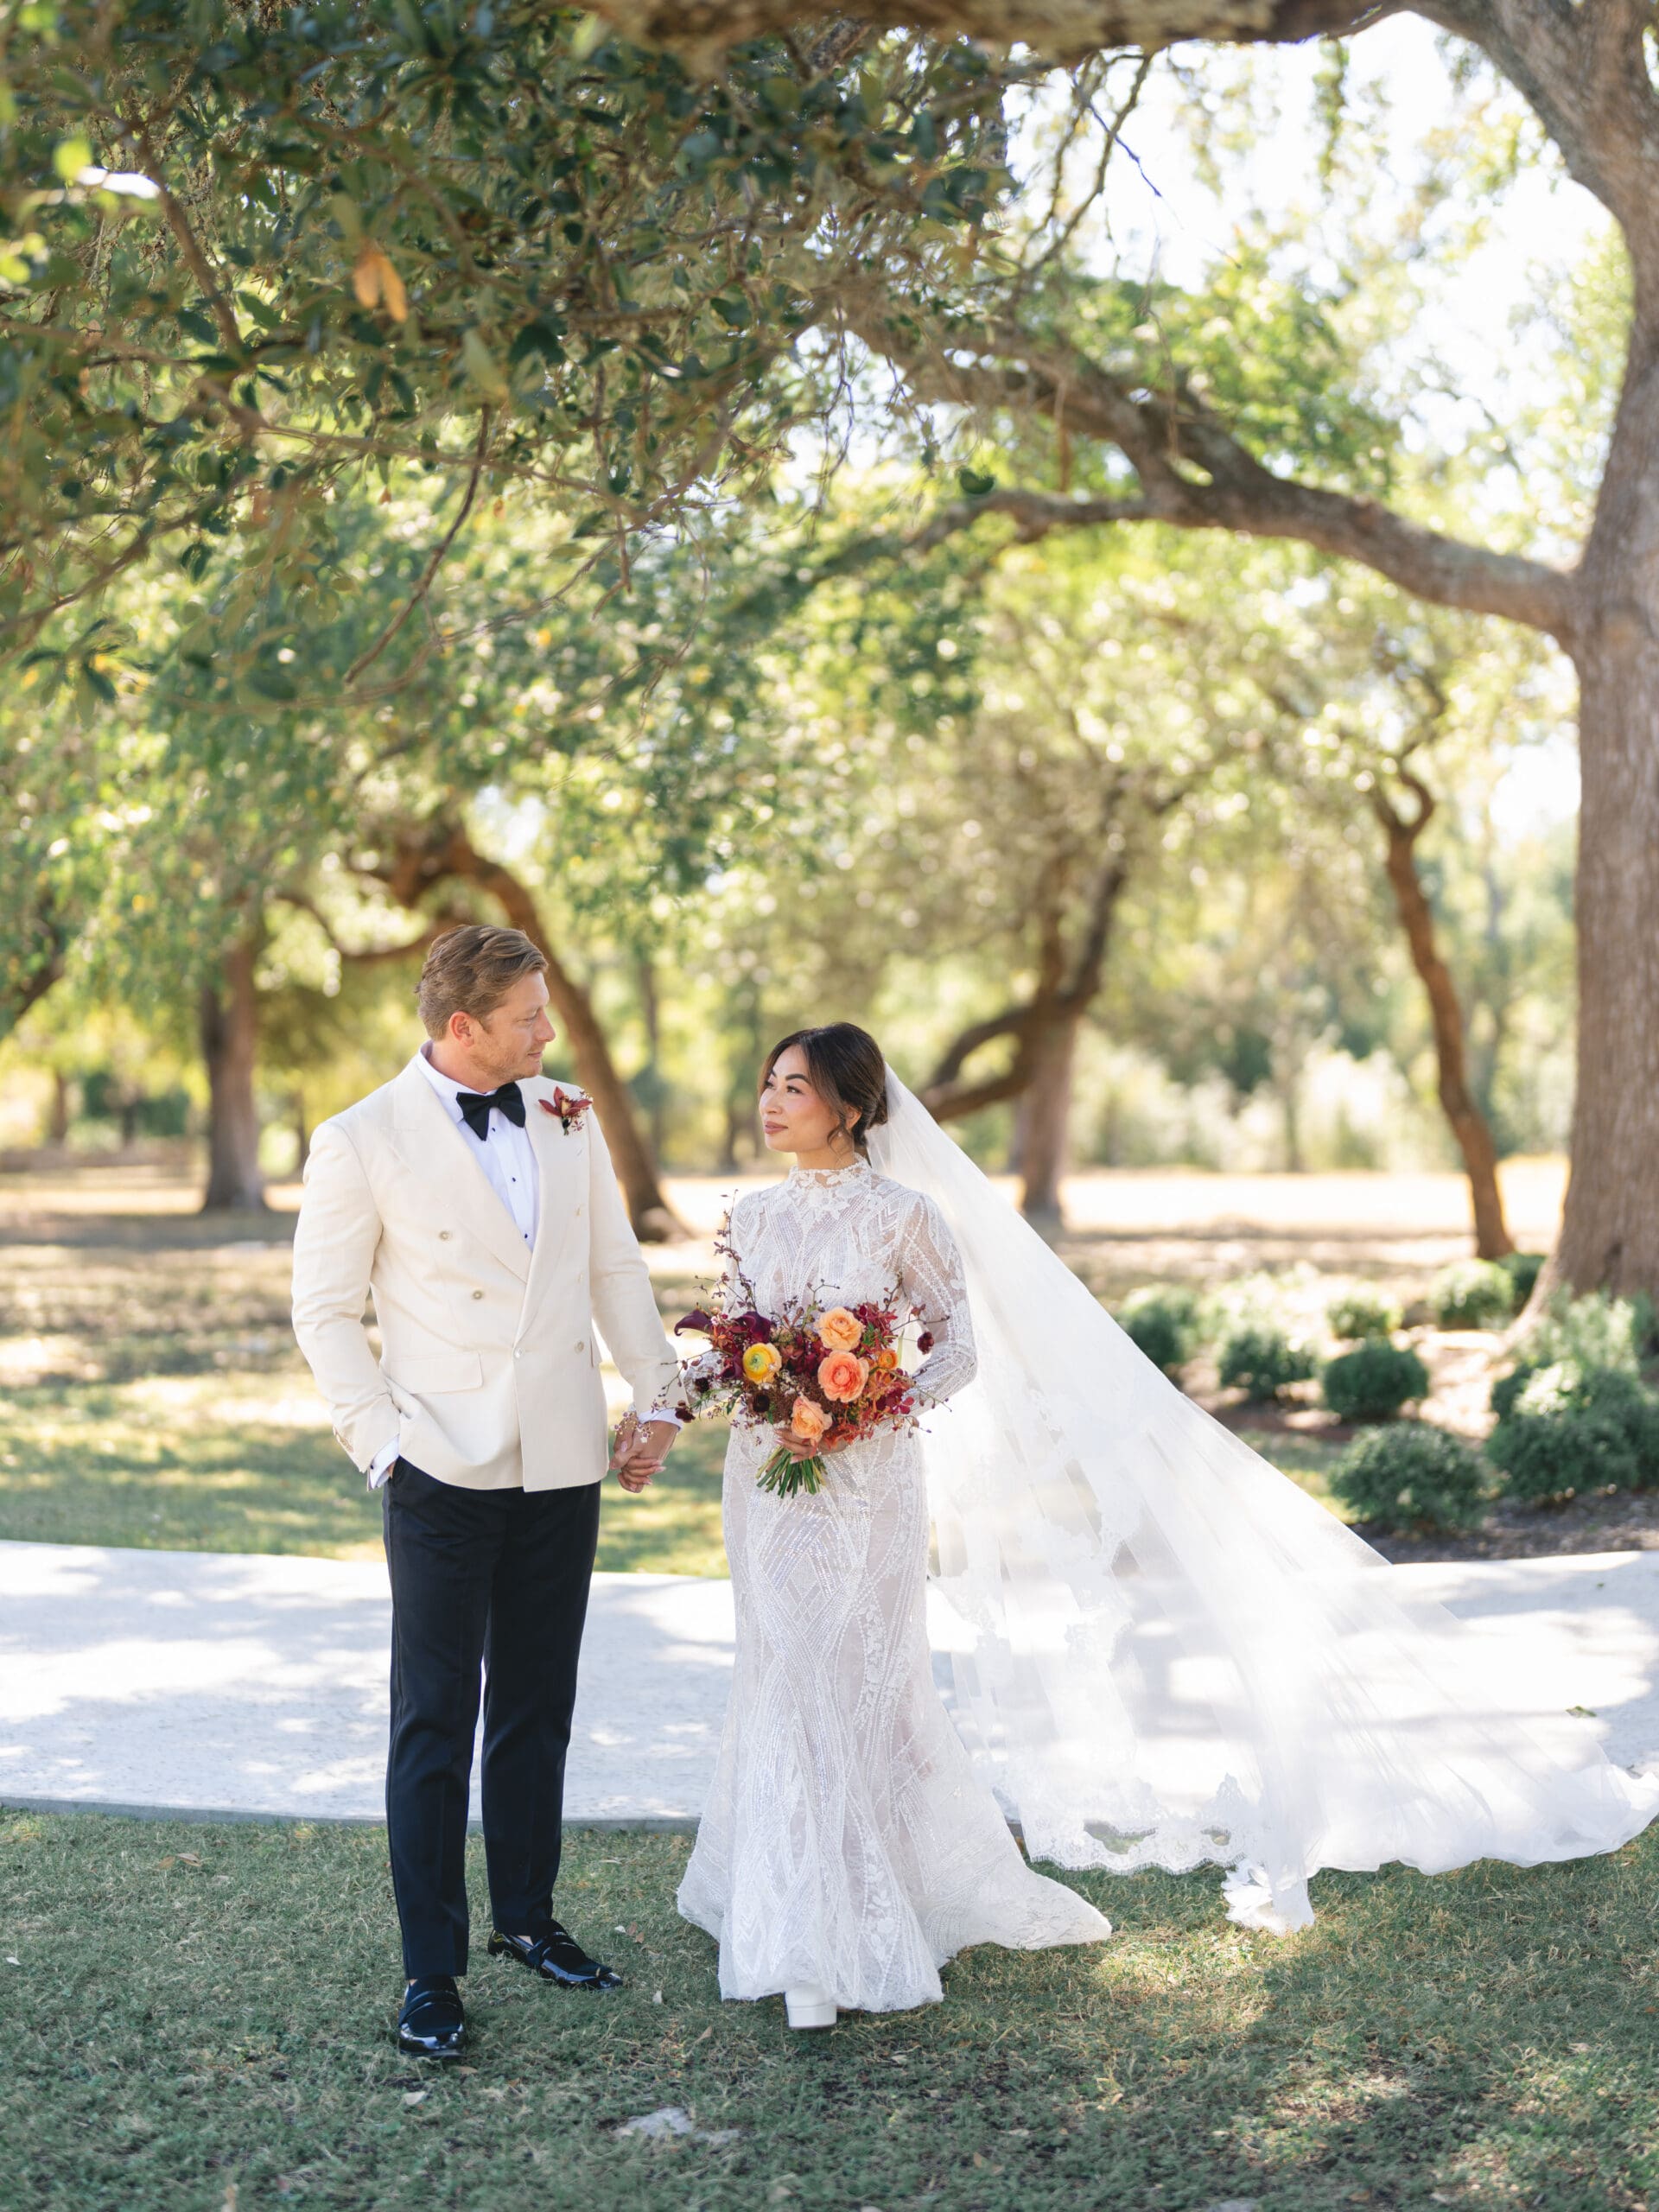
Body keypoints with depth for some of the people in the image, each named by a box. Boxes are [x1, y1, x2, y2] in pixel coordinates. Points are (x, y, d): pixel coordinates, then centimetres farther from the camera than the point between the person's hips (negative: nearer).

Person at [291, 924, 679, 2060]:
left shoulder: (568, 1117, 5)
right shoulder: (362, 1142, -8)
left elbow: (616, 1266, 13)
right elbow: (326, 1310, -3)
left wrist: (660, 1394, 9)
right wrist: (383, 1442, -10)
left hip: (564, 1465, 4)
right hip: (445, 1471, -4)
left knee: (538, 1709, 15)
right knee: (436, 1722, 1)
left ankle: (528, 1916, 30)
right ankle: (432, 1970, 9)